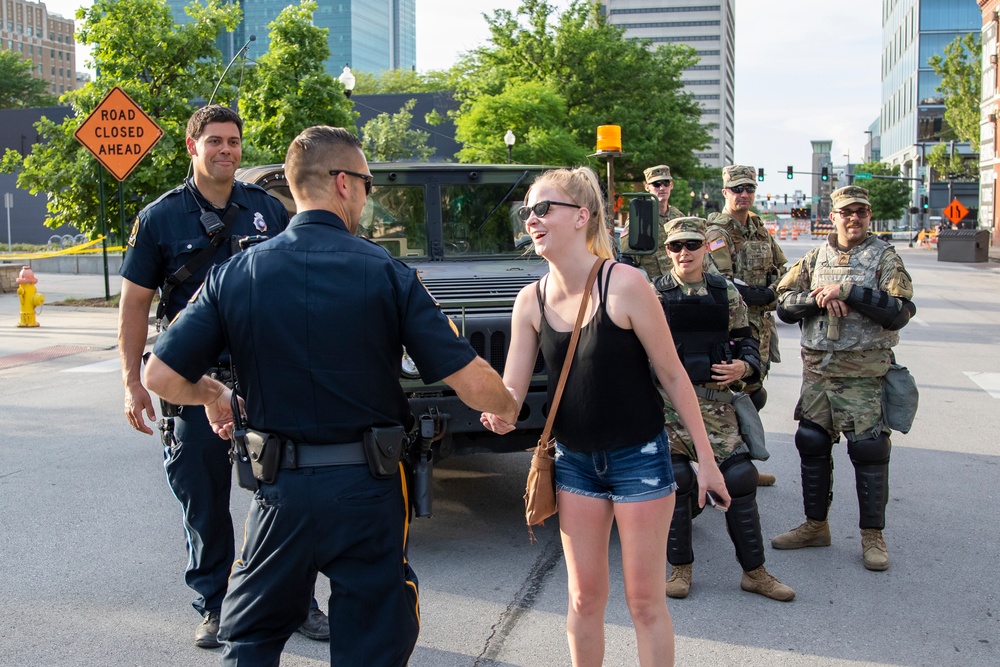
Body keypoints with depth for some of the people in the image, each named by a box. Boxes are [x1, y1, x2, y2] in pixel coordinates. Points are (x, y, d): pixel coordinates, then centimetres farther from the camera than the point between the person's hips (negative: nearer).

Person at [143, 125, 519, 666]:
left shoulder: (234, 275, -4)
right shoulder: (386, 274, -10)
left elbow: (161, 377, -5)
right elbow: (471, 382, -11)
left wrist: (212, 394, 17)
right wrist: (506, 407, 11)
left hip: (281, 489, 2)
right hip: (368, 490, -1)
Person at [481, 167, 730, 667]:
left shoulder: (624, 285, -18)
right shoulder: (531, 301, -3)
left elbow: (672, 374, -11)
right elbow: (510, 389, -3)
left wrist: (705, 459, -8)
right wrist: (499, 414, -27)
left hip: (639, 458, -4)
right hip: (575, 460, 4)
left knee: (644, 600, 6)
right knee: (584, 598, 14)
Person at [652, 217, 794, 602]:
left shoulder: (726, 294, 9)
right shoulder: (653, 295, 2)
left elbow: (746, 341, 15)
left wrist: (743, 367, -5)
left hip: (715, 402, 2)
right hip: (668, 401, -1)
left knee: (739, 479, -3)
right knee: (672, 481, -4)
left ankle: (754, 572, 11)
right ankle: (680, 568, 14)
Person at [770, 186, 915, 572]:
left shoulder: (884, 259, 0)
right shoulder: (814, 260, 11)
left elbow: (900, 311, -13)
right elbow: (784, 305, 6)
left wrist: (848, 292, -18)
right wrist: (817, 298, -13)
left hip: (863, 372, -4)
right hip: (816, 369, 4)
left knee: (868, 450, -4)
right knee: (812, 445, 9)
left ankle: (873, 535, 10)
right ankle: (815, 525, 24)